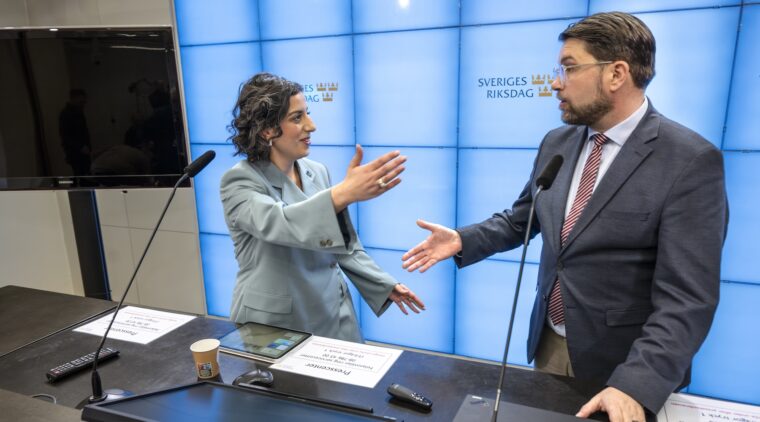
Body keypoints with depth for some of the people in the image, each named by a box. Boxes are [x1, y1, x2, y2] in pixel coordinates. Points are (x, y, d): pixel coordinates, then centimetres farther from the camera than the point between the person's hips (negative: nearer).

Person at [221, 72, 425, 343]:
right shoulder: (240, 181, -15)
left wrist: (385, 286, 7)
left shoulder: (317, 173, 2)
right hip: (275, 326, -5)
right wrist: (343, 194, -51)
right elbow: (276, 224, -36)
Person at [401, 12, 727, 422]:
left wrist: (636, 384, -30)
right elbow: (520, 219, 10)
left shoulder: (691, 161, -18)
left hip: (625, 362, -5)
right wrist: (462, 241, -5)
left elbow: (686, 296, -21)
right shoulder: (557, 143, 1)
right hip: (549, 343, 6)